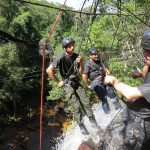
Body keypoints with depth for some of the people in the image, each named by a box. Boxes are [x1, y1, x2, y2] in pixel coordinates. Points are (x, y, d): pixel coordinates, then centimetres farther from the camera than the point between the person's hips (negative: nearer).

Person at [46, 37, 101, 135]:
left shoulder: (76, 56, -2)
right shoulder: (61, 58, -18)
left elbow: (81, 72, 3)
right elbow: (49, 70, -20)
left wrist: (81, 63, -16)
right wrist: (58, 82, -14)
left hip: (76, 82, 5)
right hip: (67, 84, -5)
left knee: (86, 102, 4)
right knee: (76, 106, -8)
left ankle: (94, 122, 20)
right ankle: (82, 127, 9)